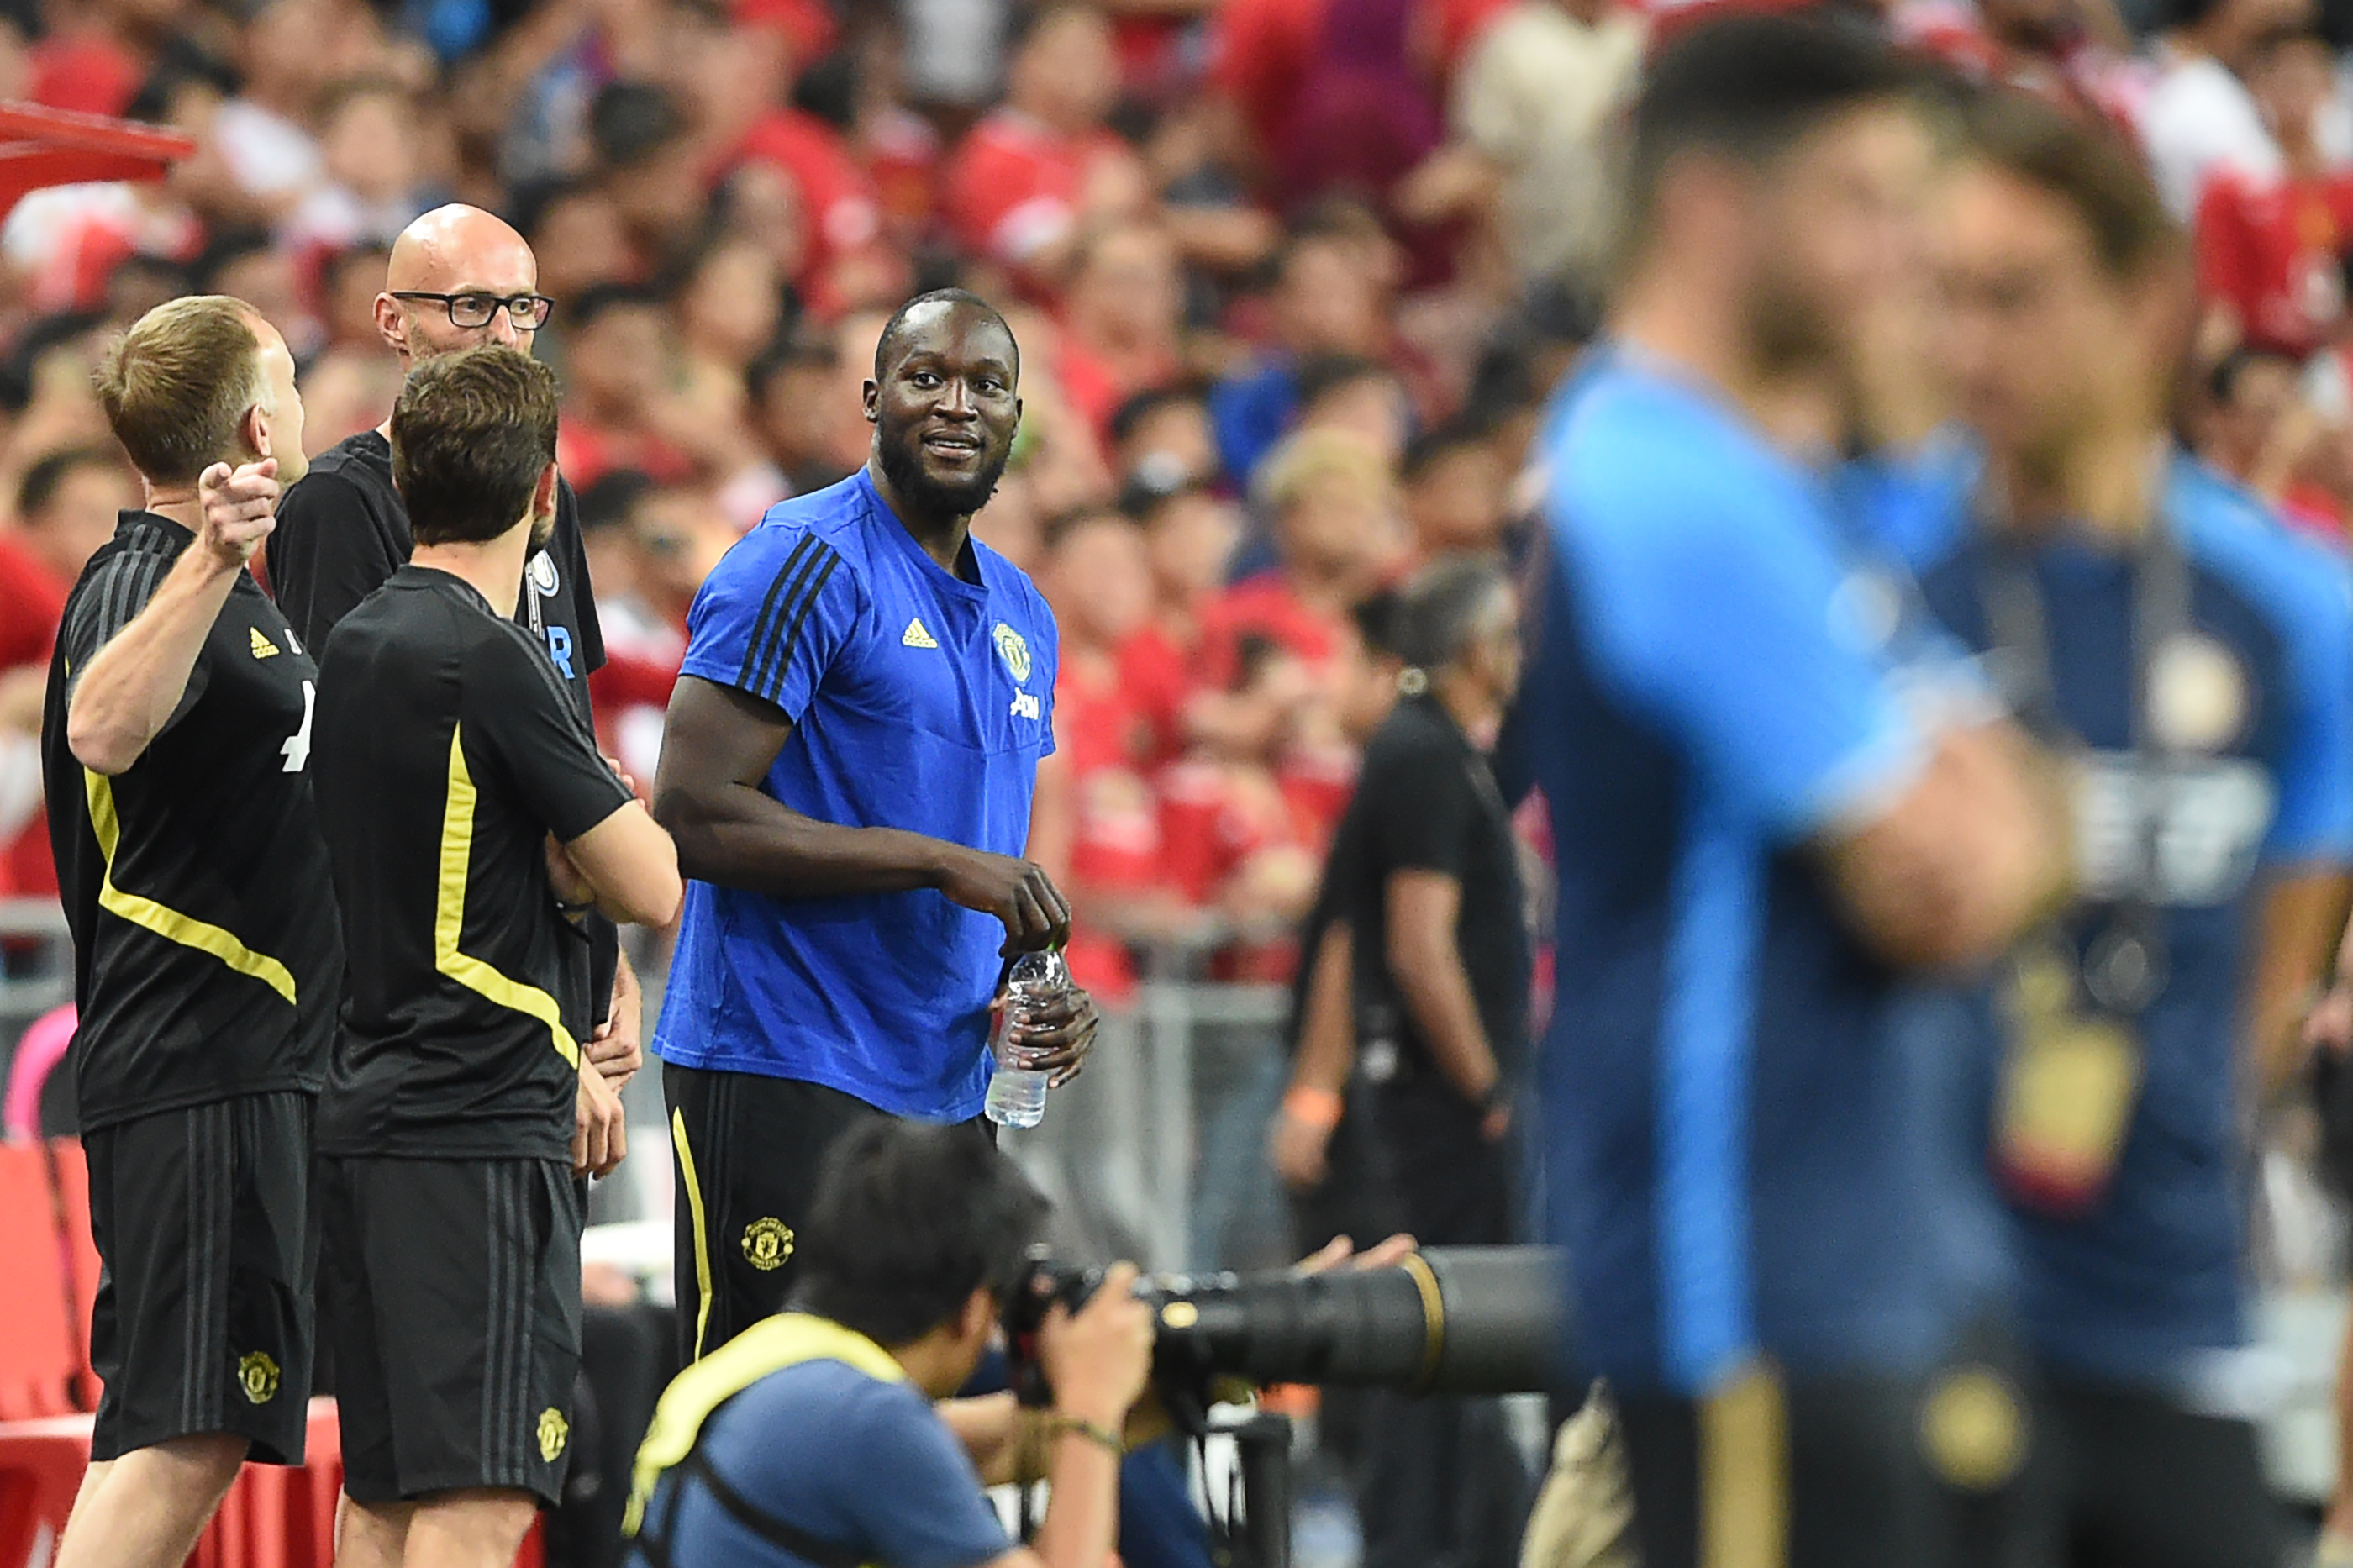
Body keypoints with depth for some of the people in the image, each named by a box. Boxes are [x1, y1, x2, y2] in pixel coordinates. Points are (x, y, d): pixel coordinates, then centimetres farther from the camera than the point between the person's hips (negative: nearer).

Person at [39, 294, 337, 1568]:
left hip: (251, 1067, 10)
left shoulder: (230, 588, 20)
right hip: (194, 1071, -10)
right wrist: (208, 562, -49)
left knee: (189, 1431, 10)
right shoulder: (144, 580, -14)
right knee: (180, 1430, -16)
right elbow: (104, 729, -38)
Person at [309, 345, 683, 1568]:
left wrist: (560, 1057, 24)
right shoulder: (487, 658, -13)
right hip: (478, 1132, -9)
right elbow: (652, 889, -11)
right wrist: (578, 856, 8)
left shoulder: (357, 642, 14)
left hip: (373, 1110, 9)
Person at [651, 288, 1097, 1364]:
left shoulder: (1022, 617, 18)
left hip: (944, 1089, 8)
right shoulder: (805, 561, -9)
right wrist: (942, 862, -19)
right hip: (782, 1071, -8)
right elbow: (692, 812, -17)